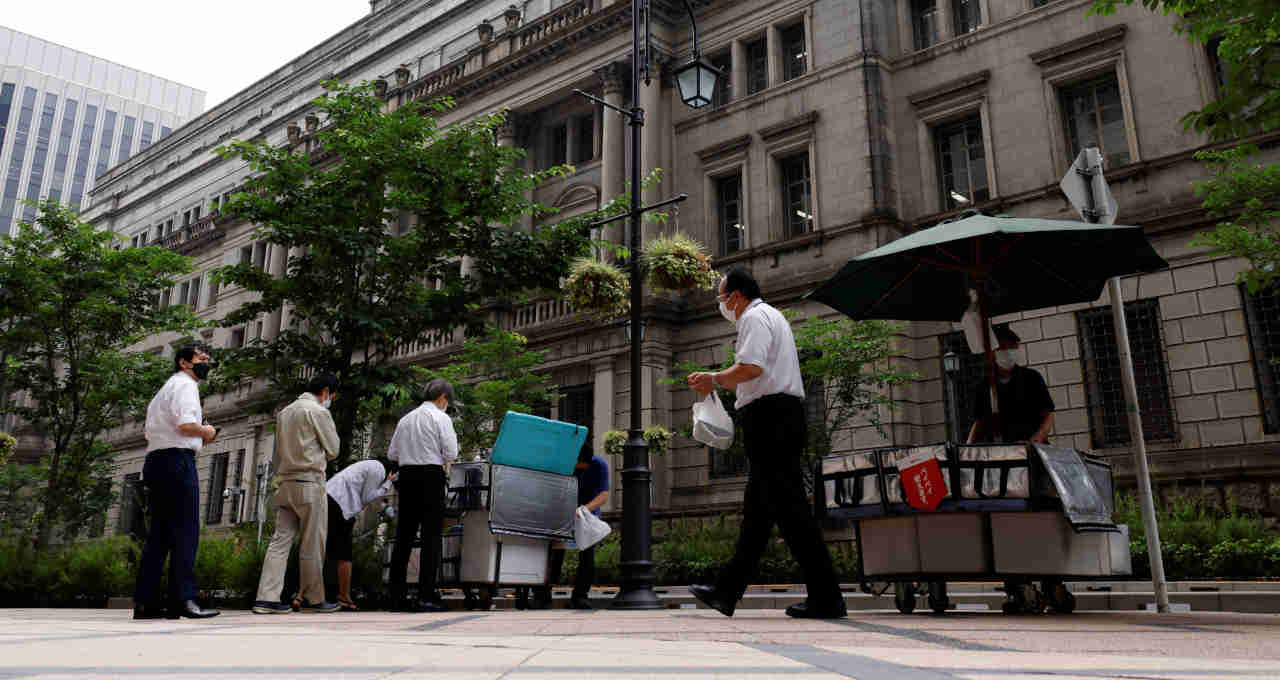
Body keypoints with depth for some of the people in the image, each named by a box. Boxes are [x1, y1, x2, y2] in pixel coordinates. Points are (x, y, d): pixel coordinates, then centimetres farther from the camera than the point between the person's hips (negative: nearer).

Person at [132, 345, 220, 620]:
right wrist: (206, 431, 1)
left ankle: (145, 602, 8)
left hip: (155, 460, 10)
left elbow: (150, 432, 26)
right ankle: (183, 599, -15)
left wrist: (198, 439, 18)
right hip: (177, 460, -10)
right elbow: (186, 424, -19)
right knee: (185, 532, -11)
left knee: (159, 534, 9)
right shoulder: (185, 384, -4)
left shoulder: (167, 387, 27)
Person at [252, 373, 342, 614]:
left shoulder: (285, 412, 17)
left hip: (285, 483, 7)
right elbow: (332, 450, -1)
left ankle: (267, 597, -4)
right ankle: (313, 599, 8)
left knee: (281, 539, 3)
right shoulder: (318, 411, -7)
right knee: (312, 544, 1)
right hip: (309, 482, -7)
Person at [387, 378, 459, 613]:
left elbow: (392, 454, 15)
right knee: (431, 535, -4)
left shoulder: (406, 419, 13)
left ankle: (397, 597, 12)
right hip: (431, 476, -6)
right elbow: (451, 454, -9)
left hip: (406, 476, 6)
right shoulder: (441, 418, -4)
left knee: (404, 536, 9)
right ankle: (426, 597, -7)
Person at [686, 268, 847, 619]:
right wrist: (713, 383, 25)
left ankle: (826, 597, -7)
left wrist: (715, 378, -5)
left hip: (769, 418, -11)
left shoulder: (754, 317, -5)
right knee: (756, 509, 9)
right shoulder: (771, 316, 27)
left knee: (789, 507, -10)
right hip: (785, 416, 11)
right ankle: (727, 592, 15)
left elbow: (751, 368, -21)